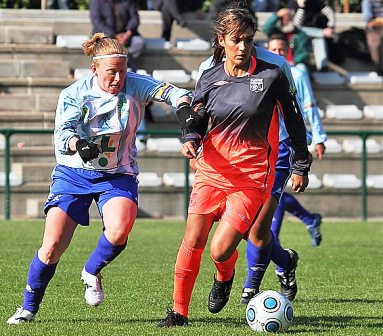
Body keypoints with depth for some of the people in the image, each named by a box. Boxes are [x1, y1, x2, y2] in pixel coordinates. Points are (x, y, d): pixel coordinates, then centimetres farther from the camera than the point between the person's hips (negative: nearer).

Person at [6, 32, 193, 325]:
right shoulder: (74, 94, -10)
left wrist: (184, 105, -42)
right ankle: (29, 308, 15)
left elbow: (167, 91, -19)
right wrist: (78, 144, -43)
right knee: (52, 248, -8)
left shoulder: (134, 85, -7)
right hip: (73, 174, 0)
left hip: (118, 175, 1)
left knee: (120, 229, -30)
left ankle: (92, 273, 3)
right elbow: (62, 133, -21)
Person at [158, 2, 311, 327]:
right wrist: (191, 139, -9)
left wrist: (302, 166, 10)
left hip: (252, 176, -3)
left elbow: (294, 119, 5)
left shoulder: (271, 75, -6)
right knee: (192, 242, -6)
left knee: (220, 251, -11)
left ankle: (225, 276, 26)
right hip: (212, 170, 3)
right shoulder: (209, 78, 2)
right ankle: (179, 311, 8)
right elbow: (197, 117, 14)